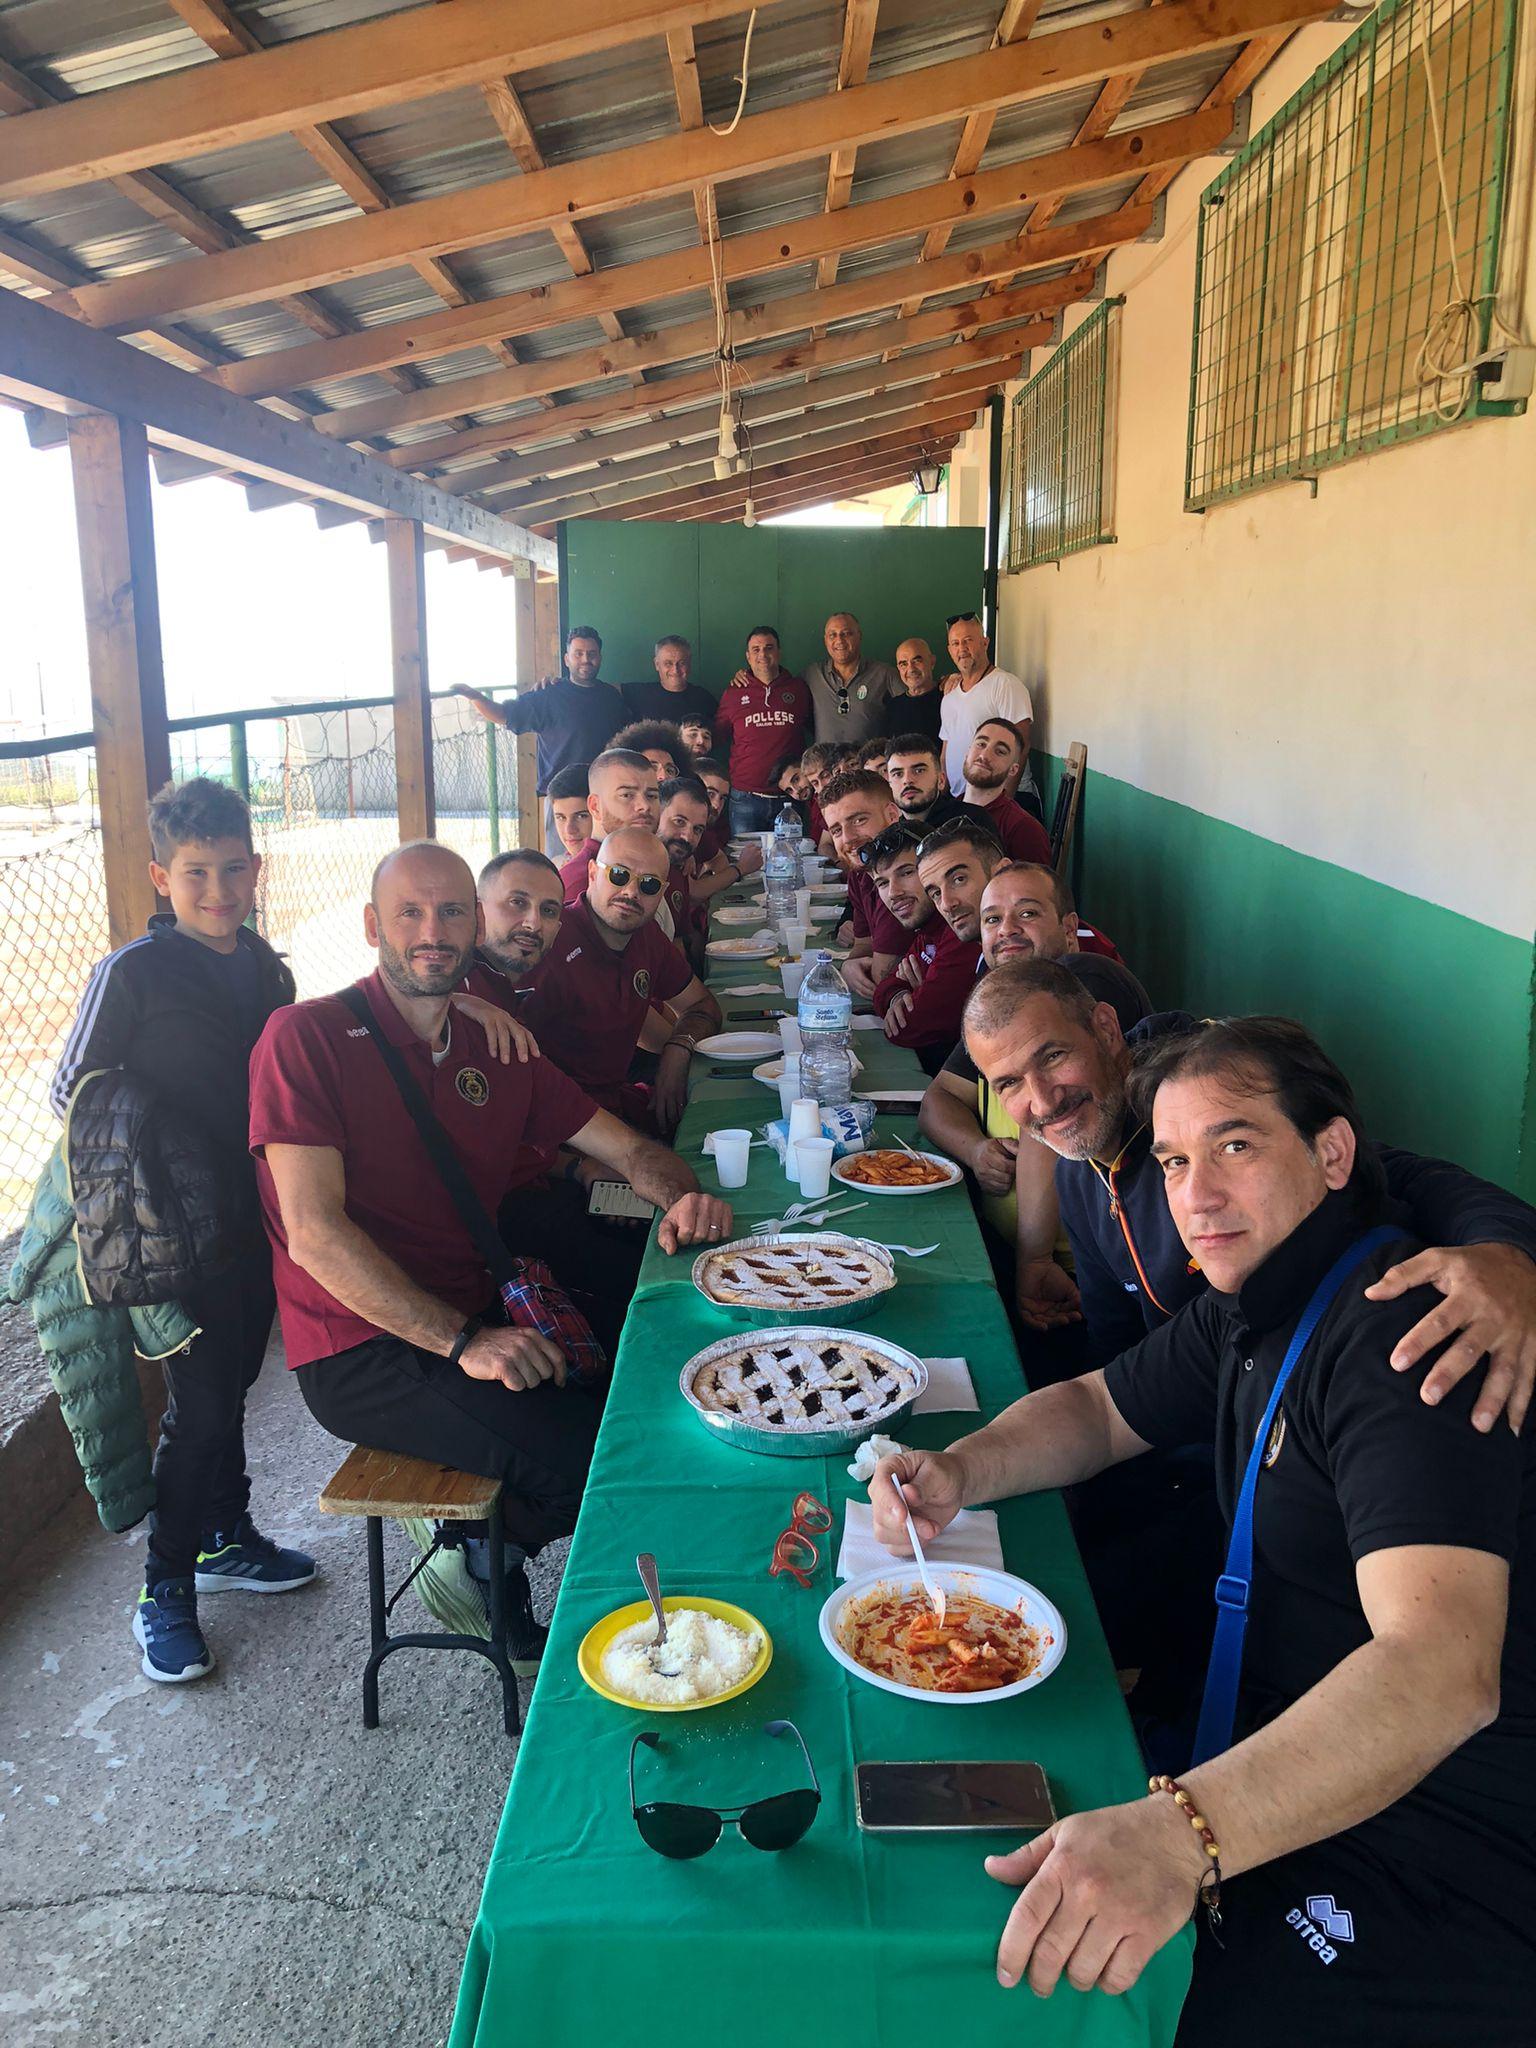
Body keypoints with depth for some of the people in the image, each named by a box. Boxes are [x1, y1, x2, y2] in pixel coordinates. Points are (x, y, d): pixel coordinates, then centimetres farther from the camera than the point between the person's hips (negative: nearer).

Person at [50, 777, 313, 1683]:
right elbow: (73, 1095, -7)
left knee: (231, 1383, 19)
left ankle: (227, 1537, 37)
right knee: (200, 1402, -1)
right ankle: (165, 1588, 16)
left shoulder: (268, 971, 6)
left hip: (260, 1219, 6)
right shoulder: (133, 973, -12)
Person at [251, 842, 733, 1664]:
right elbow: (314, 1233, -17)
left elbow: (629, 1147, 14)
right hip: (361, 1356, -6)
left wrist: (680, 1196, -10)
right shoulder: (306, 1036, -8)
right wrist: (462, 1342, -24)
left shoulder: (495, 1048, 12)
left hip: (482, 1323, 7)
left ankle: (490, 1538, 10)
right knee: (596, 1448, -22)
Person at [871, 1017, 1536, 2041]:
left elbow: (1443, 1670, -36)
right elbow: (1097, 1410, 17)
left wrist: (1181, 1832, -49)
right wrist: (959, 1472, -4)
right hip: (1281, 1756, 8)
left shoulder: (1401, 1329, -24)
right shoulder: (1256, 1300, 5)